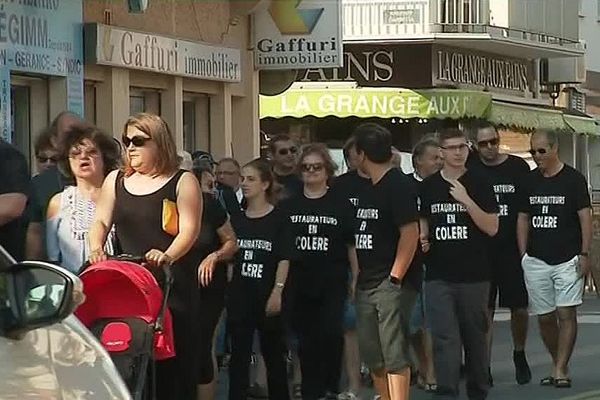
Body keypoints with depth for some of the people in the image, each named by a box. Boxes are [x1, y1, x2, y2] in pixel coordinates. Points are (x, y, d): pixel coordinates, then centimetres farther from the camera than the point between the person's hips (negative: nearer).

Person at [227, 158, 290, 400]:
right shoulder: (236, 219, 9)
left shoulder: (278, 219, -3)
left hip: (267, 295, -3)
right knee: (239, 353, 2)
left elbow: (284, 259, -7)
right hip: (239, 294, 3)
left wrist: (277, 291, -15)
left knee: (273, 352, 7)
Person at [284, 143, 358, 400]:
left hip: (332, 284, -2)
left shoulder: (341, 206, 3)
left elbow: (352, 246, 3)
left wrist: (356, 280, -2)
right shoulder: (290, 207, 8)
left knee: (331, 333, -15)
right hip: (299, 283, 3)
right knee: (306, 340, 5)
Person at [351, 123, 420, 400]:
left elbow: (410, 234, -16)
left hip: (391, 283, -9)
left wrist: (395, 278, -19)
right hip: (367, 283, 9)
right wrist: (356, 277, 13)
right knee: (372, 356, 11)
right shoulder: (368, 189, 16)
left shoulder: (398, 185, -10)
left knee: (394, 355, -12)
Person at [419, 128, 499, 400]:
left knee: (475, 336, 9)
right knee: (445, 338, -7)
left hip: (474, 275, -1)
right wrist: (422, 240, 0)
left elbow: (492, 228, -7)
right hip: (439, 275, 1)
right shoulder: (428, 187, 8)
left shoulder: (479, 183, 0)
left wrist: (466, 200, -17)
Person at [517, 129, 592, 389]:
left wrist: (584, 254, -9)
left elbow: (585, 217, -3)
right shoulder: (529, 182, 10)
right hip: (536, 260, 4)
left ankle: (561, 371, -7)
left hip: (567, 260, -4)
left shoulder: (573, 179, -2)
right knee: (544, 317, 5)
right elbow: (523, 219, 14)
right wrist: (523, 255, 7)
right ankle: (558, 365, 18)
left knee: (566, 314, -8)